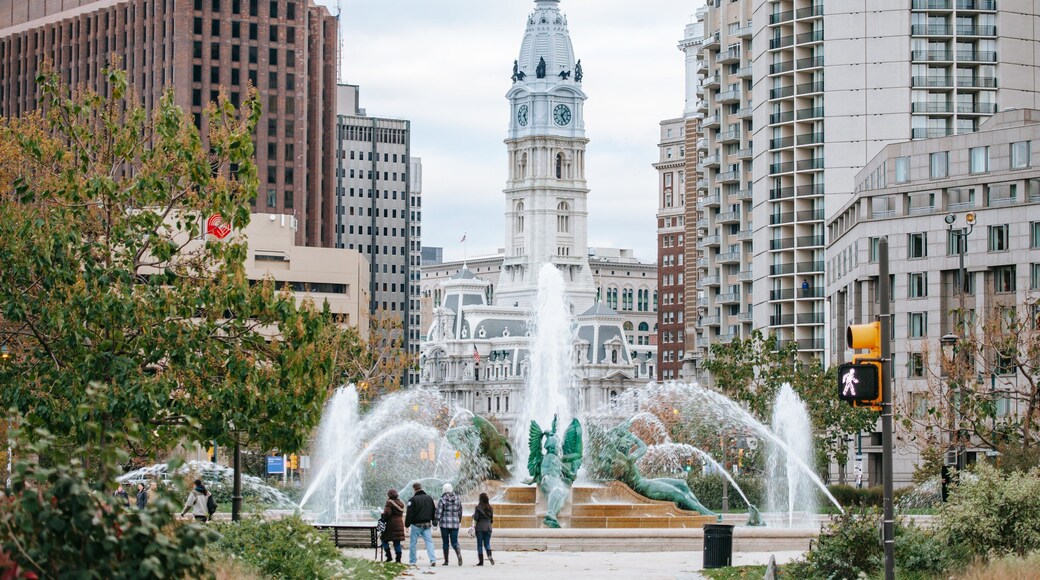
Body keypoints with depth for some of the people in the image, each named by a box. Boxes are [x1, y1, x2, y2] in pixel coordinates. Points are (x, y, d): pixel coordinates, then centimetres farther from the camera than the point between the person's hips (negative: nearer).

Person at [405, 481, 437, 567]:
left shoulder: (413, 499, -11)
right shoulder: (429, 498, 8)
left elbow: (409, 514, -13)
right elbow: (434, 511, 16)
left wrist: (407, 525, -7)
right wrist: (433, 522, 24)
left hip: (416, 525, -5)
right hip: (427, 524, 5)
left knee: (413, 543, 7)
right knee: (429, 541, 3)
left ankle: (412, 561, 12)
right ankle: (433, 559, -11)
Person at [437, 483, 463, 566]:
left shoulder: (442, 500, -7)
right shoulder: (457, 499, 5)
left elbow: (439, 512, -10)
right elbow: (460, 511, 12)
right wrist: (459, 521, 24)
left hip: (445, 524, -3)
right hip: (455, 523, 3)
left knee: (445, 542, 9)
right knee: (454, 542, 5)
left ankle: (446, 560, 11)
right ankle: (459, 554, -23)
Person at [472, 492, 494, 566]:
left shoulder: (478, 508, -8)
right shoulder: (490, 508, 5)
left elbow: (475, 519, -10)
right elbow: (491, 519, 10)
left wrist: (473, 527, -5)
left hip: (480, 527, -4)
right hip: (488, 527, 4)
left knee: (480, 545, 3)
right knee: (487, 544, 9)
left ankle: (481, 561, 2)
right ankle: (490, 556, -16)